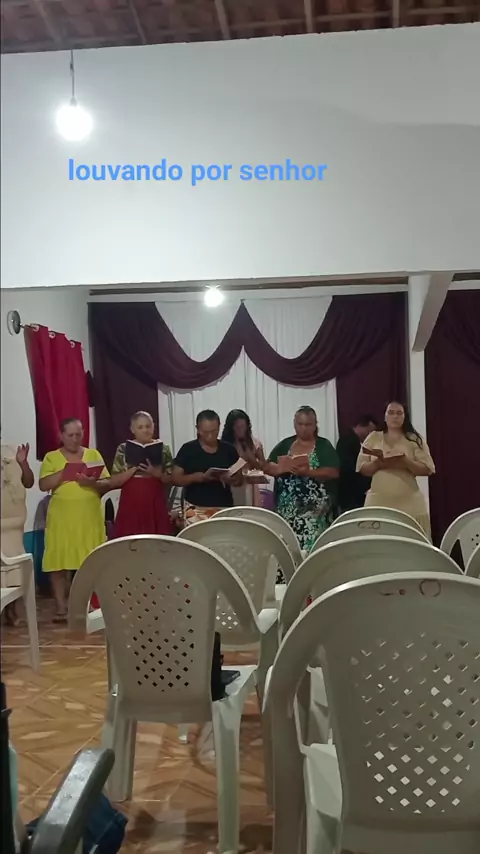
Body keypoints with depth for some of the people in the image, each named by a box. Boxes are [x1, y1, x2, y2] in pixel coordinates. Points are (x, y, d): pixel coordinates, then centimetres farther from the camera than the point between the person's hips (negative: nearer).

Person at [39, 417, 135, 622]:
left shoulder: (94, 454, 11)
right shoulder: (51, 457, 7)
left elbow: (108, 484, 5)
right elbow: (44, 485, -3)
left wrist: (93, 483, -16)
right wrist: (64, 471, -15)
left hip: (90, 517, 1)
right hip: (62, 518, -1)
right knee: (59, 562, -2)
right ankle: (61, 608, 8)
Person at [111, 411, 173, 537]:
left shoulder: (163, 449, 4)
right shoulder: (124, 449, 3)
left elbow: (170, 479, 5)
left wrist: (158, 474, -14)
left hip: (155, 504, 1)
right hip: (131, 504, 0)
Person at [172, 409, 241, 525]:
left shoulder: (229, 449, 7)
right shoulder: (188, 449, 1)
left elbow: (239, 480, 11)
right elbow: (176, 478, -2)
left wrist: (230, 479, -12)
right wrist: (199, 477, -17)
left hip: (224, 508, 2)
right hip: (196, 509, -2)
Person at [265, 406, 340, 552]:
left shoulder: (324, 445, 3)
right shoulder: (284, 444, 11)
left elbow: (333, 472, -8)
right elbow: (267, 467, 7)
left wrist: (308, 472, -21)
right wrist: (283, 467, -14)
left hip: (315, 508, -3)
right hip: (287, 508, 3)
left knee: (312, 544, -9)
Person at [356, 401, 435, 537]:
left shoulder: (414, 439, 7)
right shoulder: (373, 438, 10)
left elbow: (427, 469, 1)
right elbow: (362, 468, 7)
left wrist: (406, 462, -16)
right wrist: (377, 464, -13)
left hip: (409, 503, 0)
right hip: (378, 502, 0)